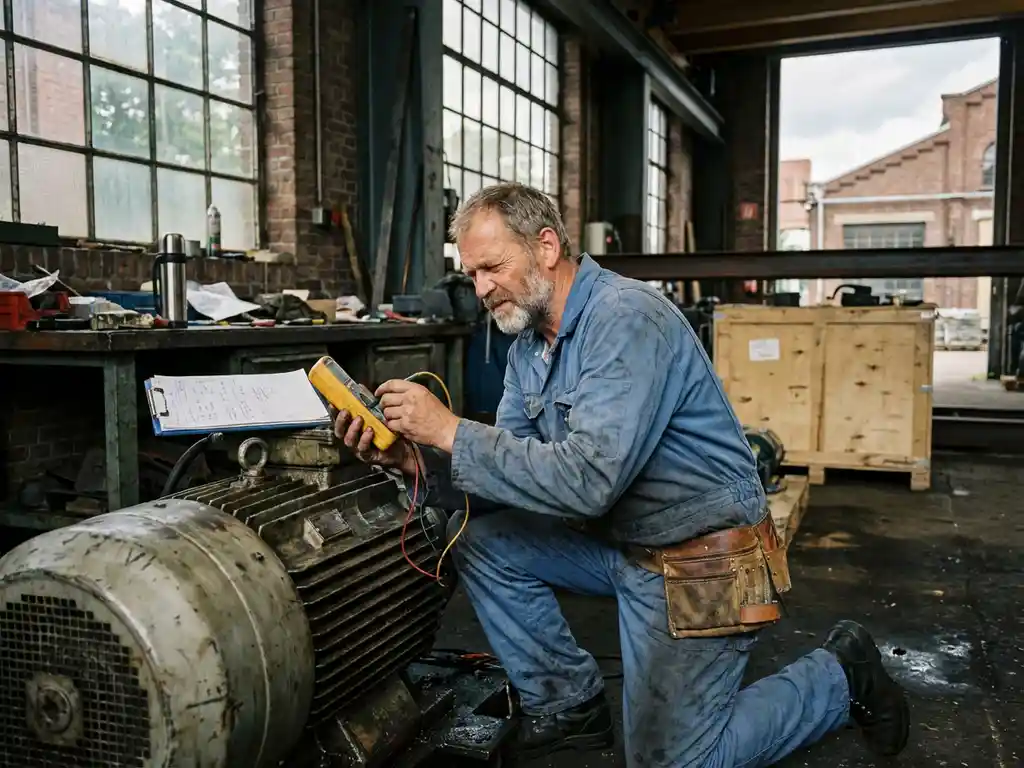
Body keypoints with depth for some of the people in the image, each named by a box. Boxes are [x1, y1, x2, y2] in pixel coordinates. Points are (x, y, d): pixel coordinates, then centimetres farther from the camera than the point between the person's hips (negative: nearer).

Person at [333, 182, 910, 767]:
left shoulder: (627, 318, -24)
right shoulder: (530, 343, 4)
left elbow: (588, 480, -34)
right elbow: (513, 465, 2)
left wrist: (452, 431, -29)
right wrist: (418, 459, -15)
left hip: (703, 563, -8)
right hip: (619, 543, 8)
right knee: (480, 539, -1)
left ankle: (843, 675, 19)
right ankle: (569, 706, 14)